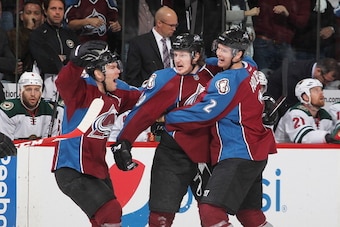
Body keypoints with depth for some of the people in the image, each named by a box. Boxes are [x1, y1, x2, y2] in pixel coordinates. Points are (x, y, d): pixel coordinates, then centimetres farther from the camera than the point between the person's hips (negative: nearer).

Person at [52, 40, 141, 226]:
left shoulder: (118, 92, 5)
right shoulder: (82, 90, -17)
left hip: (97, 168, 9)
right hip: (72, 172, -9)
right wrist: (77, 60, -52)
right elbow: (64, 82, -38)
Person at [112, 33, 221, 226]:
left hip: (205, 150, 3)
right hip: (173, 151, -3)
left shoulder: (213, 72, 0)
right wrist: (123, 142, -22)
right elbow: (143, 112, -15)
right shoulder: (164, 79, -10)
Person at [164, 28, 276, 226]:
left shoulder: (229, 80, -18)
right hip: (254, 151, 10)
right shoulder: (249, 67, 7)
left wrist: (168, 119, -8)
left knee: (211, 209, -17)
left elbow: (205, 113, -18)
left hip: (238, 155, -10)